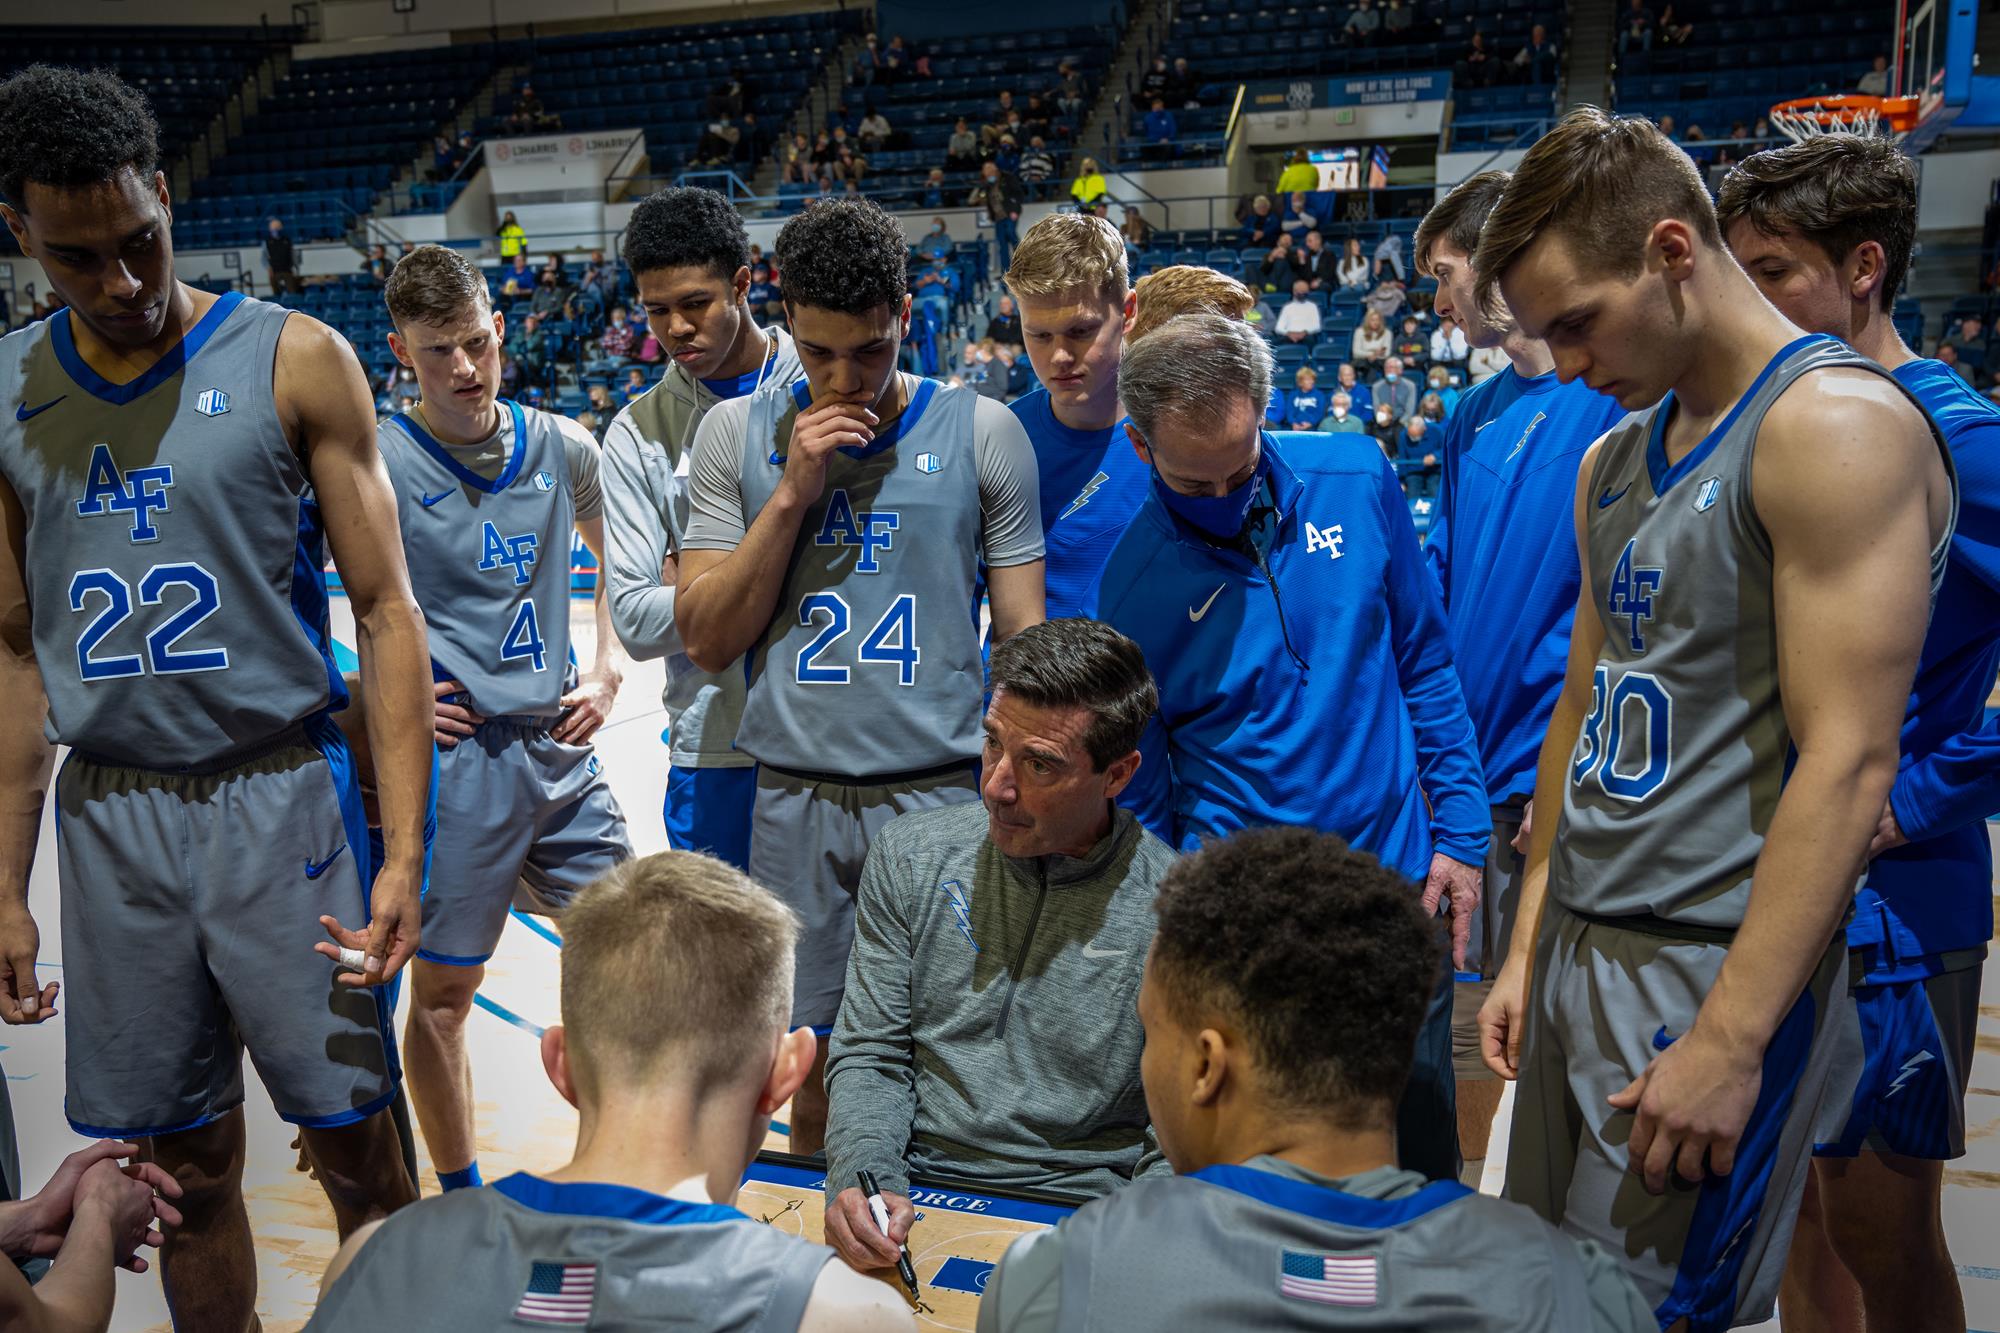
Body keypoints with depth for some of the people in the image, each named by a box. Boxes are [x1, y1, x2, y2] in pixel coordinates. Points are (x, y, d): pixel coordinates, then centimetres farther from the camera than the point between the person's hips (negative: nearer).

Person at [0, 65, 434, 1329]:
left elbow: (387, 613, -6)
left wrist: (403, 851, -12)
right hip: (108, 819, 3)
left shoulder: (296, 361, -5)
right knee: (187, 1167, 12)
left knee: (356, 1150, 5)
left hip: (280, 799, -3)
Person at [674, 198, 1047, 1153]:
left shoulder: (980, 432, 2)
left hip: (945, 797, -1)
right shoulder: (737, 435, 6)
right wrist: (793, 491, -8)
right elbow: (707, 641, 2)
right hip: (794, 800, 1)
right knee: (814, 1076, 8)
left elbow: (1025, 640, 4)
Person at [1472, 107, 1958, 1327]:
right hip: (1584, 946, 8)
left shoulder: (1833, 426, -15)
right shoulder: (1614, 462, 13)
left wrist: (1730, 1041, -21)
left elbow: (1848, 762, -20)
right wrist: (1528, 943, 15)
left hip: (1718, 967, -8)